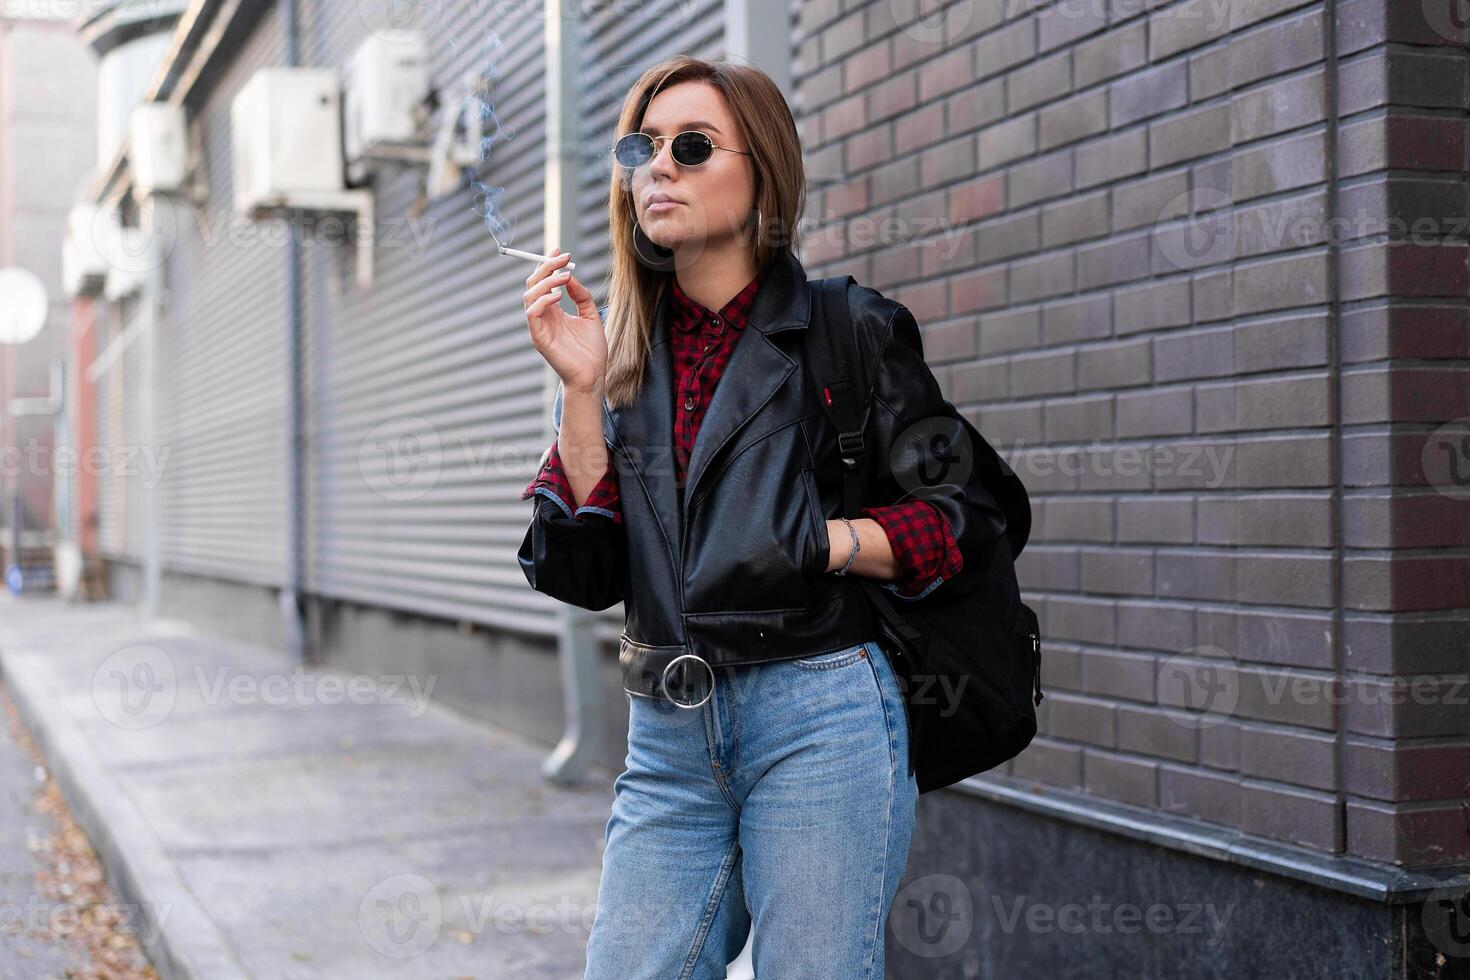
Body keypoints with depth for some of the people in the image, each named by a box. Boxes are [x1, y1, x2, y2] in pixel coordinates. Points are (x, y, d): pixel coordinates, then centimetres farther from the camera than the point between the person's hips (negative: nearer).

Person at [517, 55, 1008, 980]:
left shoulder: (850, 329, 0)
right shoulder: (620, 351, 11)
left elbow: (973, 516, -1)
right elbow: (581, 574, 3)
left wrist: (825, 544, -15)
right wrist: (582, 391, -5)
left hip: (820, 718, -4)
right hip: (669, 738, 4)